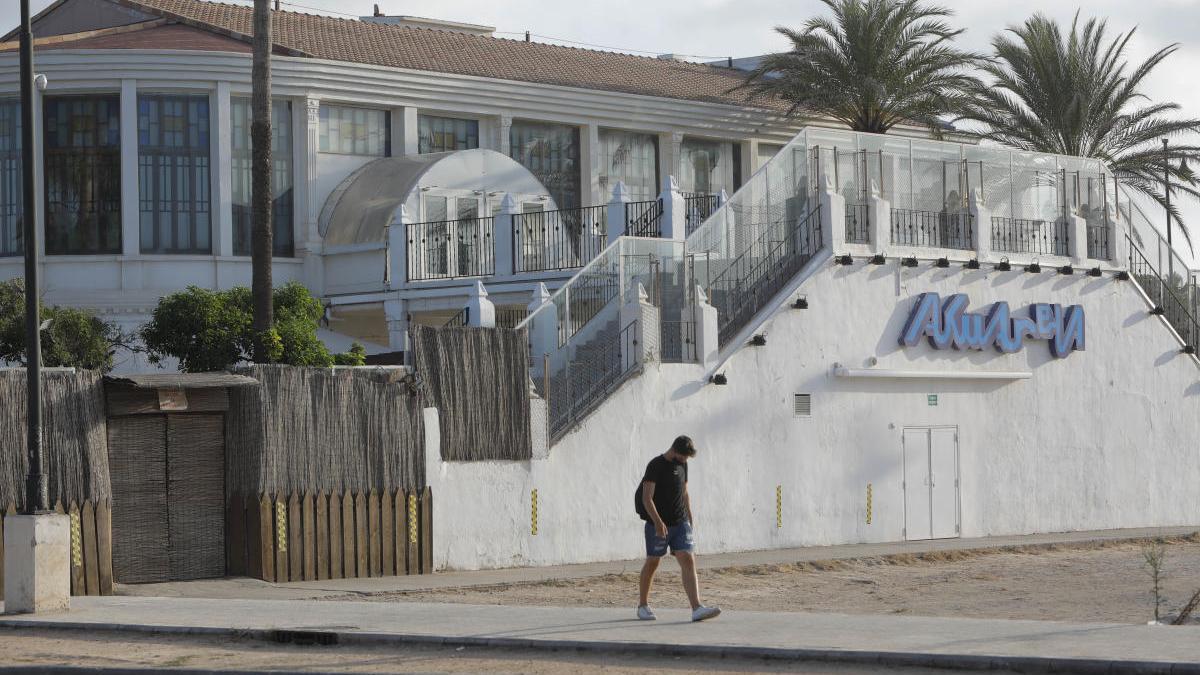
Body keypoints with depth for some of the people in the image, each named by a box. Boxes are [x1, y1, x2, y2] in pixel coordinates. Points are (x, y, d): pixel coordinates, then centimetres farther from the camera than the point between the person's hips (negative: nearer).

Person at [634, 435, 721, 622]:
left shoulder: (682, 465, 11)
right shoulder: (656, 466, -11)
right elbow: (646, 498, -18)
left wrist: (690, 521, 19)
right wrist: (657, 522, -29)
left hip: (680, 523, 5)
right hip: (658, 524, -5)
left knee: (688, 561, -8)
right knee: (652, 563, 7)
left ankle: (697, 609, -17)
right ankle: (643, 606, 24)